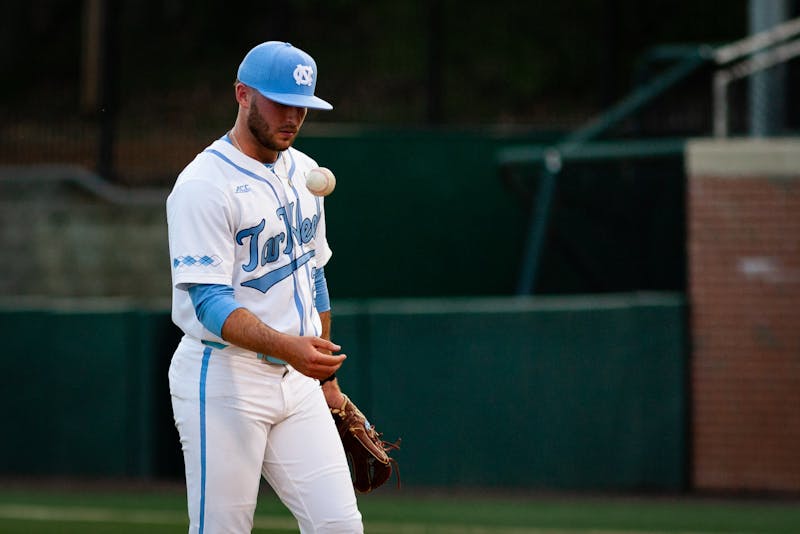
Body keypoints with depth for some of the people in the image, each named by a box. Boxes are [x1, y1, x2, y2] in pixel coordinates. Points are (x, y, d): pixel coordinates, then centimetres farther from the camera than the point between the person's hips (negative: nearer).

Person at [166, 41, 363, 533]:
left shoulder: (304, 173, 12)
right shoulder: (205, 185, -14)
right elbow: (210, 303, -21)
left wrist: (324, 372, 22)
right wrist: (286, 347, -36)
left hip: (296, 382, 7)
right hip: (222, 380, -7)